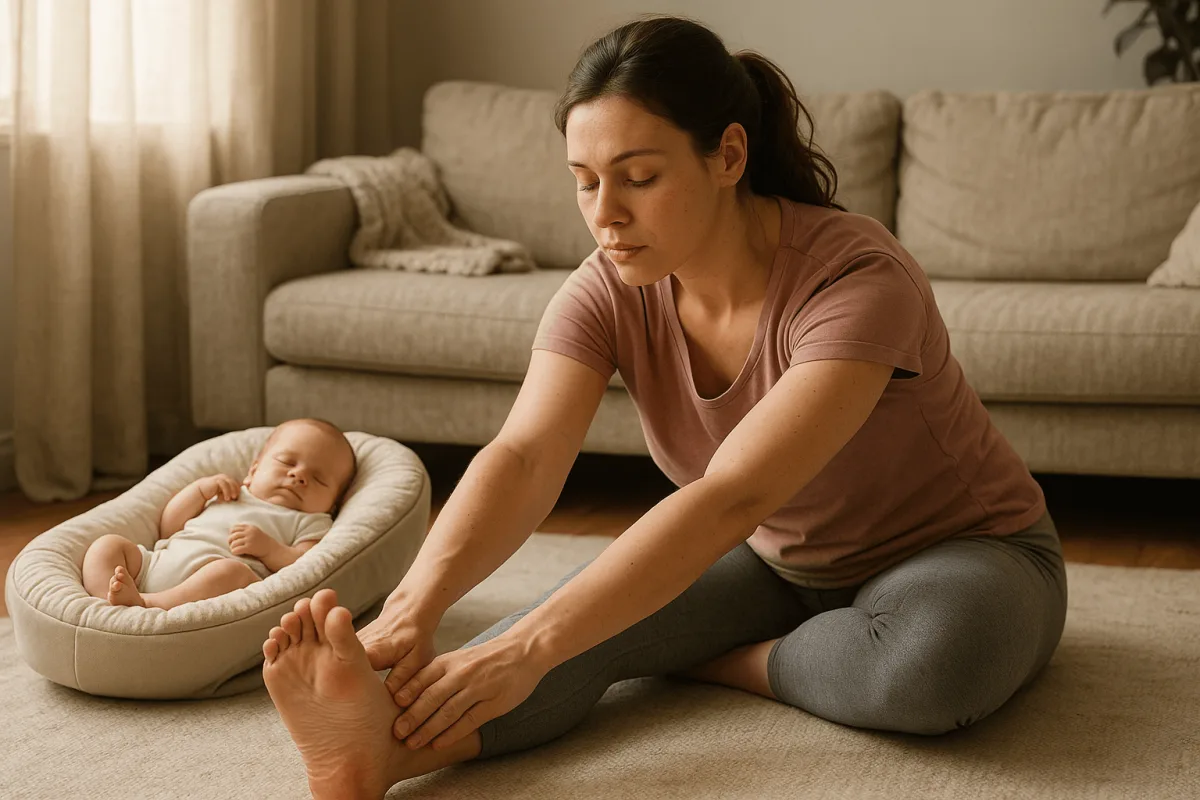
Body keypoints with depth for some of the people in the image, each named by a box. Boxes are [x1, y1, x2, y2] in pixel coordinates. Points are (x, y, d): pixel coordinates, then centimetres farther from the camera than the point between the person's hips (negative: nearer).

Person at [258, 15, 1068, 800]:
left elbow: (730, 497, -43)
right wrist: (416, 603, -50)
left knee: (933, 656, -38)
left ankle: (709, 661, -13)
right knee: (601, 606, -24)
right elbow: (523, 457, -30)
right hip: (777, 561, 4)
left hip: (958, 555, -4)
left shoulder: (856, 280, -33)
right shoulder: (611, 292, -15)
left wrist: (530, 647, -52)